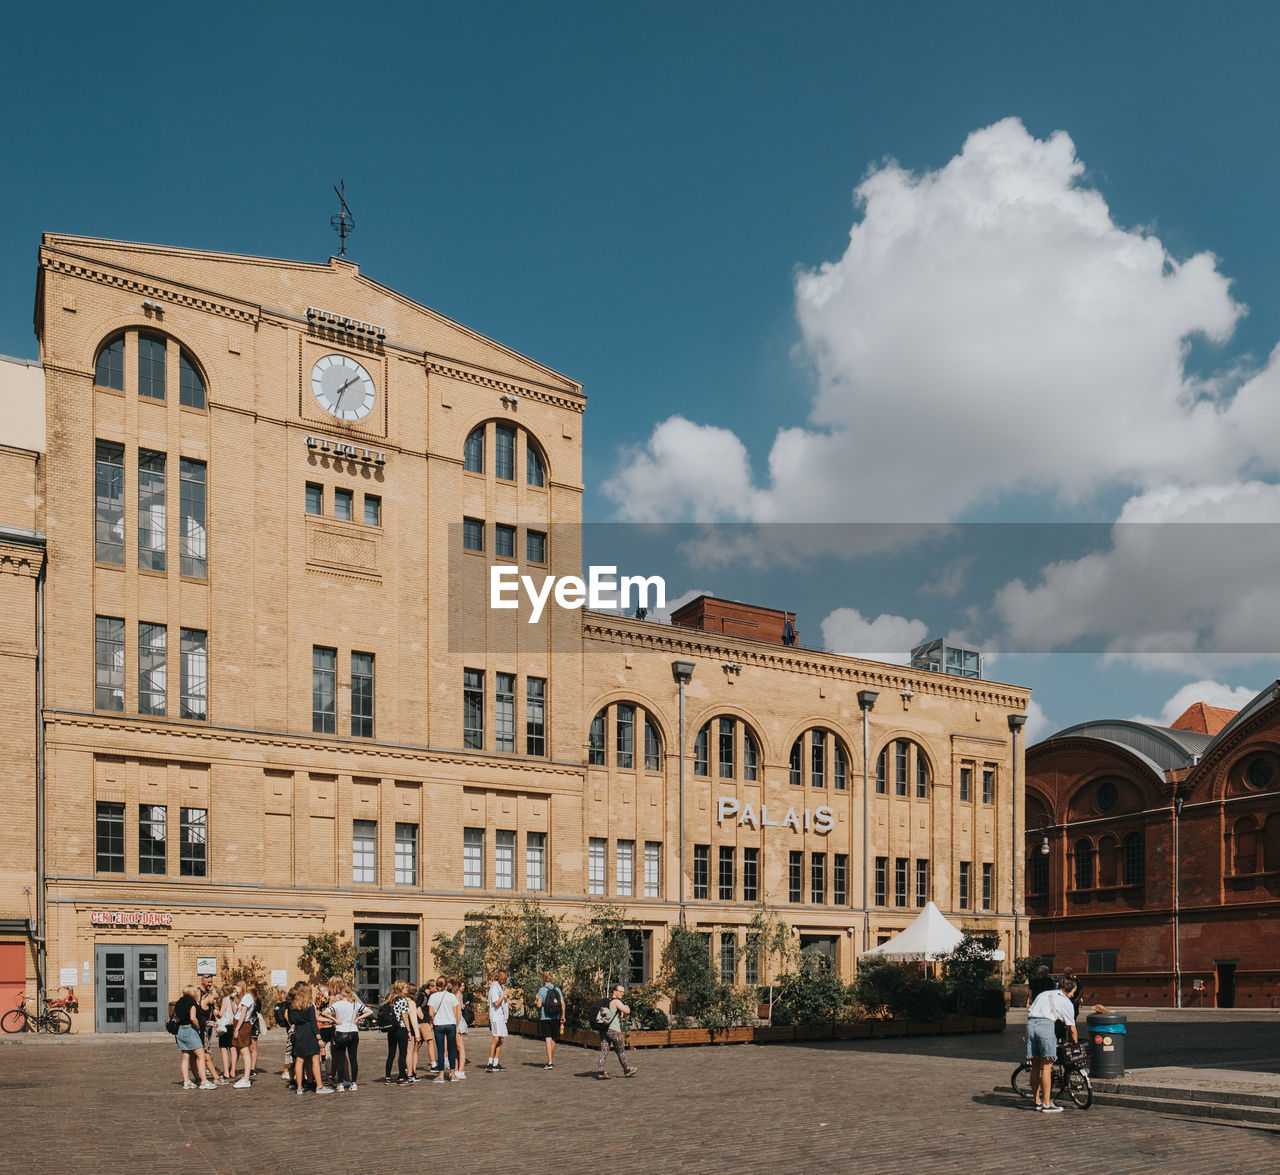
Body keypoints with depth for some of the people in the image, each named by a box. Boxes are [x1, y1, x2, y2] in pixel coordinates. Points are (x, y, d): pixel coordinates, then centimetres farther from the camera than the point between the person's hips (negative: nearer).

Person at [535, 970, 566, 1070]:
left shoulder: (542, 990, -6)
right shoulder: (557, 990, 4)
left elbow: (539, 1005, -11)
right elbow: (563, 1004, -2)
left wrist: (536, 1002, 10)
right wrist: (562, 1016, 6)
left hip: (545, 1018, -4)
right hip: (556, 1018, 4)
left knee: (548, 1040, -6)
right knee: (553, 1040, 14)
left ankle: (550, 1062, -15)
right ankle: (551, 1061, 24)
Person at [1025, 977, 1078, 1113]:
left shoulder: (1043, 994, 29)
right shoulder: (1066, 1002, 13)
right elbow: (1072, 1028, 12)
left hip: (1030, 1024, 6)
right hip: (1046, 1025, -6)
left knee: (1035, 1066, 12)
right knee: (1046, 1066, -4)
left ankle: (1038, 1101, 18)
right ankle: (1046, 1104, -5)